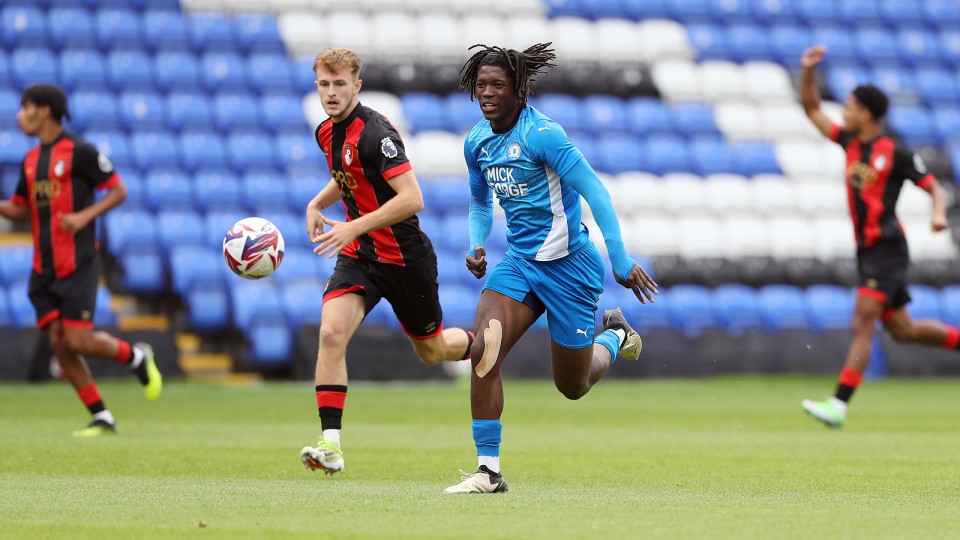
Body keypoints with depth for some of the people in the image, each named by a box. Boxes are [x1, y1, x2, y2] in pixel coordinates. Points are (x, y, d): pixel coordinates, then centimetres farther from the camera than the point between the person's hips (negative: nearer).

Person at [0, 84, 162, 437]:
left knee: (78, 340, -13)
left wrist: (85, 215, -18)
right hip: (44, 268, 7)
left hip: (77, 265, -7)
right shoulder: (31, 160, 14)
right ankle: (102, 418, 5)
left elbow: (119, 190, -5)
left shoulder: (78, 151, -7)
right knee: (59, 342, -1)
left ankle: (137, 357, 16)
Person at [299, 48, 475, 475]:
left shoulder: (373, 133, -22)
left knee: (432, 351, 12)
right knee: (331, 333, -18)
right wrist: (317, 204, 7)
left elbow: (412, 199, -28)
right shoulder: (327, 132, 4)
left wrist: (354, 227, -29)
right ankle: (330, 445, -20)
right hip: (359, 256, 6)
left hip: (405, 258, -6)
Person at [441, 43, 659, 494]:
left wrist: (621, 262, -22)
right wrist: (476, 247, 1)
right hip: (518, 261, 6)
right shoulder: (477, 143, 3)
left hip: (568, 266, -6)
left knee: (573, 387, 7)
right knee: (483, 351, -18)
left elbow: (595, 193, -20)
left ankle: (614, 336, 40)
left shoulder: (542, 134, -20)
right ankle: (489, 470, -13)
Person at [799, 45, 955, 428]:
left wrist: (939, 214, -26)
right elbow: (811, 109, 20)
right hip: (867, 252, 8)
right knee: (902, 330, 12)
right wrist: (808, 71, 8)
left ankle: (839, 404, -23)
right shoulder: (851, 143, 12)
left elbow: (935, 189, -6)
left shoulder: (896, 154, -8)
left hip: (887, 249, -8)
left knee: (862, 325, -16)